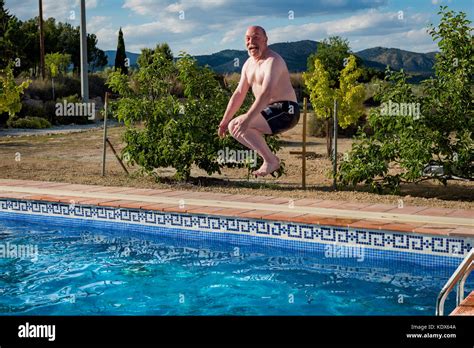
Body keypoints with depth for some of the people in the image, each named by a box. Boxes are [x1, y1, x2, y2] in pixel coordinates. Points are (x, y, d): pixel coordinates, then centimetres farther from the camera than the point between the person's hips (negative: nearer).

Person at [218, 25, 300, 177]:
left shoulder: (273, 61, -17)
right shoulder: (248, 64, 13)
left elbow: (266, 93, -31)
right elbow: (238, 94, 17)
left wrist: (247, 119, -39)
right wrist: (224, 121, 13)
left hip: (285, 111, -9)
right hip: (269, 112, 10)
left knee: (241, 124, -23)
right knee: (233, 127, 4)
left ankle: (271, 161, -10)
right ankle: (269, 158, 4)